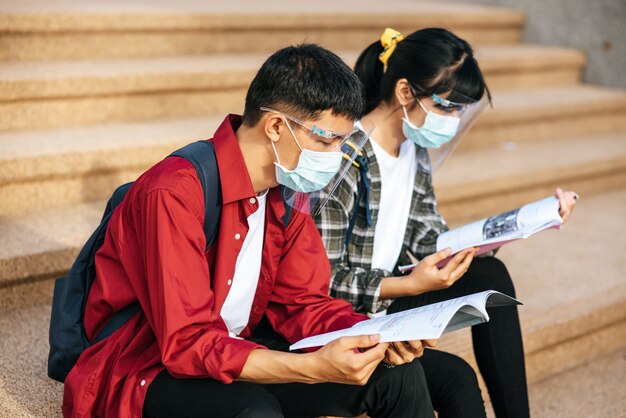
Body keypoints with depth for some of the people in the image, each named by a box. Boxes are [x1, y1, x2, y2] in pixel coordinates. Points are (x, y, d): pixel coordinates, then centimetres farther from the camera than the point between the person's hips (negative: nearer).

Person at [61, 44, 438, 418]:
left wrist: (378, 336, -16)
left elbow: (302, 302, 3)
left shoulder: (288, 189, -2)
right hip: (143, 373, -7)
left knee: (397, 372, -3)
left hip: (233, 352, 7)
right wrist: (314, 367, -37)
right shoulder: (174, 193, -26)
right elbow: (186, 345, -28)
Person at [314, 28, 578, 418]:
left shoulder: (416, 151, 4)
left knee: (489, 276, -8)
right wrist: (409, 285, -28)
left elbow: (434, 245, 4)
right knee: (455, 379, -23)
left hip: (384, 301, 8)